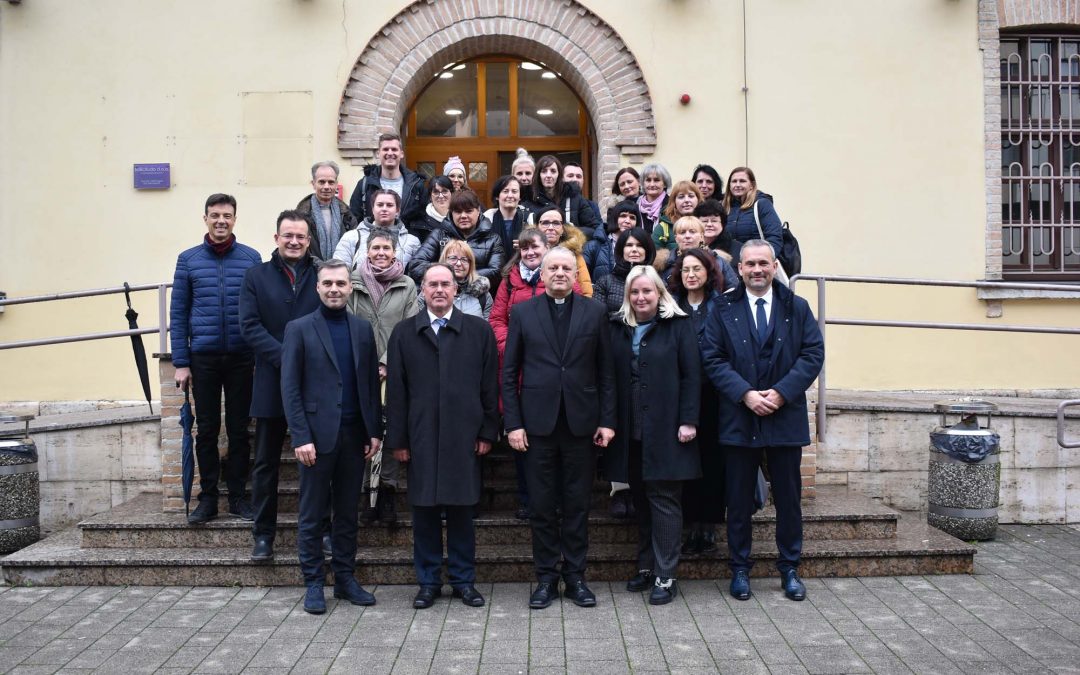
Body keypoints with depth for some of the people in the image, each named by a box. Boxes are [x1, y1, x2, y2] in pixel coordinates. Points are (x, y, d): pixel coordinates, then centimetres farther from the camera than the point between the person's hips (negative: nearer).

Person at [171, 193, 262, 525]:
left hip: (242, 358, 0)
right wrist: (181, 363, 0)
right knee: (206, 430, 6)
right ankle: (208, 497, 14)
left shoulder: (251, 258, 4)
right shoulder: (188, 259, 5)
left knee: (239, 429, 6)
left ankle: (237, 495, 15)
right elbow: (178, 313, 5)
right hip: (203, 358, 1)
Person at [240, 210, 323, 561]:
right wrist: (286, 358, -16)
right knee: (266, 463, 8)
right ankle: (263, 534, 18)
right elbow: (250, 326, -5)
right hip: (272, 384, 0)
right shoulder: (256, 276, 5)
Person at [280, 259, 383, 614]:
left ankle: (345, 578, 21)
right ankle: (313, 584, 15)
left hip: (354, 434, 3)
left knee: (348, 512, 11)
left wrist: (375, 431, 4)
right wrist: (301, 437, -12)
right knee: (312, 514, 5)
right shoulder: (299, 329, -1)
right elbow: (290, 388, -5)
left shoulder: (362, 328, 10)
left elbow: (372, 382, 11)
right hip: (317, 434, -3)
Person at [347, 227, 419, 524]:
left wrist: (387, 364, -9)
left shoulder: (407, 285, 4)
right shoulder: (353, 282, 4)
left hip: (393, 371, 0)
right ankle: (368, 491, 9)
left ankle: (387, 491, 7)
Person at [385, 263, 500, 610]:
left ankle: (463, 579, 18)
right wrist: (397, 439, 0)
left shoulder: (479, 330, 5)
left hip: (464, 436, 0)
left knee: (462, 509, 6)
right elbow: (396, 390, 4)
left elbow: (490, 385, 4)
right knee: (424, 510, 6)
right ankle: (428, 581, 18)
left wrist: (487, 432, 0)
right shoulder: (404, 333, 7)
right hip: (421, 437, 1)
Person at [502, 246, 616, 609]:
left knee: (577, 504, 7)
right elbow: (510, 373, 3)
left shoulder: (593, 312, 5)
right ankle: (546, 577, 17)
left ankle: (575, 576, 18)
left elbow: (605, 371, 5)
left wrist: (607, 420, 0)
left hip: (580, 422, 0)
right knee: (542, 504, 6)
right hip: (538, 421, 0)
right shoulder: (523, 313, 4)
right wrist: (513, 423, -4)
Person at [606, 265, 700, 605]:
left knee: (664, 500, -1)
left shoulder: (678, 325, -1)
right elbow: (611, 376, 7)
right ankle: (646, 566, 22)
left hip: (665, 429, -4)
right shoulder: (617, 328, 10)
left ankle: (666, 576, 4)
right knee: (640, 499, 11)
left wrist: (688, 420, -11)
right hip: (630, 430, 4)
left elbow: (691, 375, -4)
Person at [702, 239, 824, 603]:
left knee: (788, 497, 9)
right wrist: (746, 394, -15)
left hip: (785, 417, 1)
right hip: (738, 419, -1)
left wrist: (781, 392, -13)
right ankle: (740, 569, 18)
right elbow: (713, 359, -4)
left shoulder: (797, 308, 5)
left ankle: (789, 568, 23)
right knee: (739, 499, 7)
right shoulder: (723, 310, 2)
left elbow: (813, 354, -2)